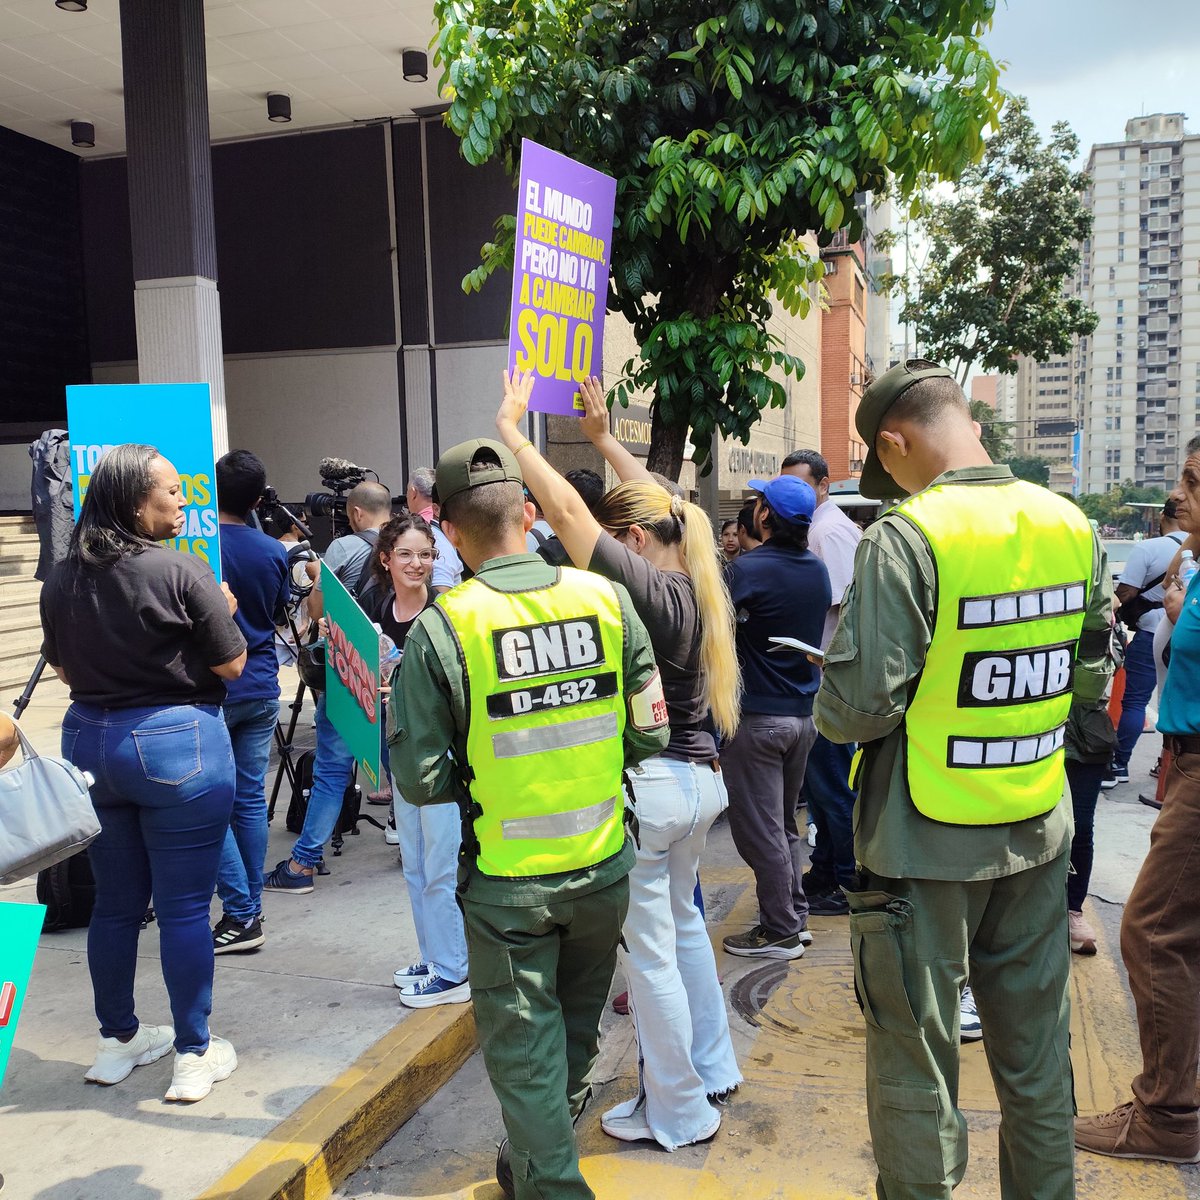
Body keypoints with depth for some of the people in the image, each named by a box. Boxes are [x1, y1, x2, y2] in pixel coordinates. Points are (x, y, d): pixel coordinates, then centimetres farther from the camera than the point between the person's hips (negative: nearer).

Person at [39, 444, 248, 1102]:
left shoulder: (62, 579, 2)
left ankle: (117, 1041, 33)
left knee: (114, 902, 18)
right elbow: (231, 663, -10)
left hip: (89, 740, 6)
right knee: (184, 906, 4)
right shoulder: (180, 571, -17)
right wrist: (222, 609, 7)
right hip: (176, 743, -6)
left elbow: (63, 669, 14)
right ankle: (194, 1056, 16)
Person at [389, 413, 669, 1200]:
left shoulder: (442, 626, -17)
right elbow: (650, 733, -4)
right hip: (604, 863, 5)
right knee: (578, 1023, 28)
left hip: (508, 878, -4)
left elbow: (420, 780, -15)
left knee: (523, 1044, 16)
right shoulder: (606, 598, -8)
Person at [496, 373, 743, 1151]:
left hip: (645, 784, -10)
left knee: (648, 953, 5)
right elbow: (654, 501, 17)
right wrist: (605, 438, 24)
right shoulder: (696, 584, 3)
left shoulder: (645, 588, -20)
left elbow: (567, 510, -23)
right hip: (700, 776, 10)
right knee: (683, 923, 25)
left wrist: (513, 433, -13)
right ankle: (713, 1068, 40)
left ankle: (679, 1112, 20)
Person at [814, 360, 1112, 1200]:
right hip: (1038, 834, 6)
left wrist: (830, 706, 1)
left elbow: (858, 707, -21)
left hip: (928, 844, -6)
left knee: (916, 1062, 10)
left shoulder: (909, 537, -19)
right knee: (1037, 1054, 21)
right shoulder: (1074, 527, 0)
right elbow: (1092, 677, 11)